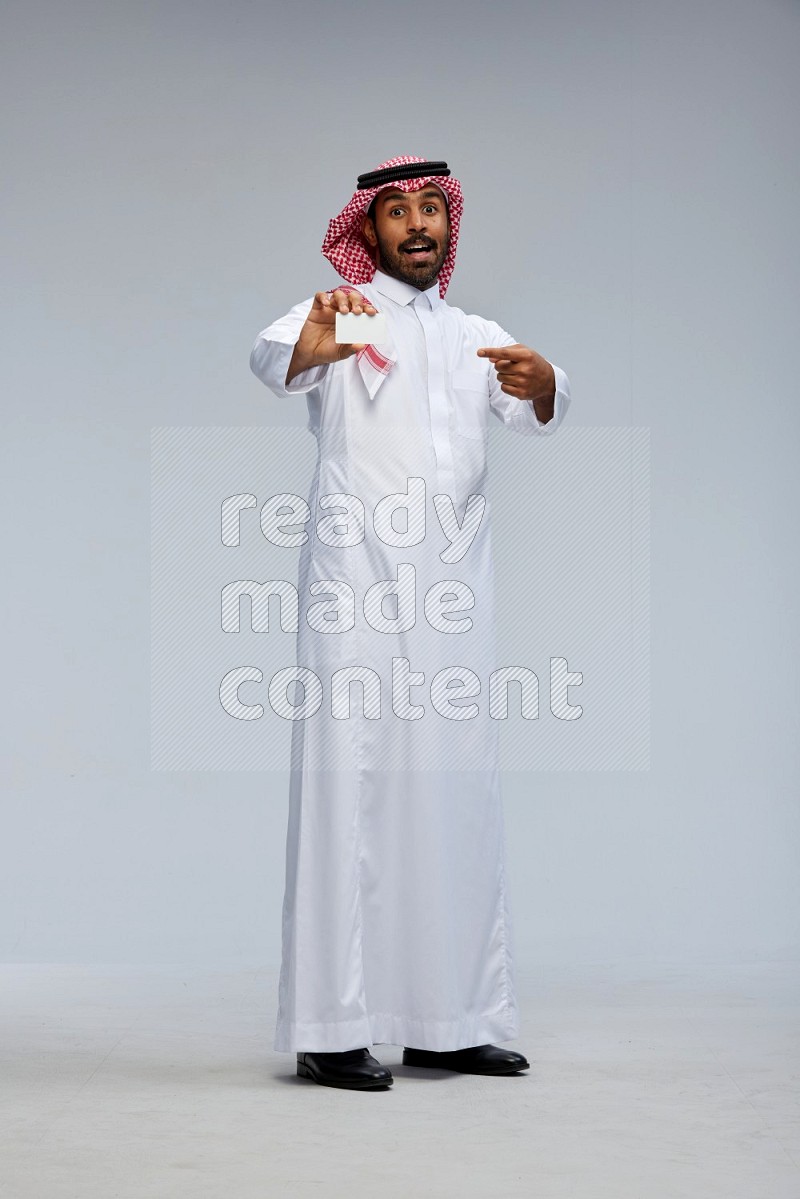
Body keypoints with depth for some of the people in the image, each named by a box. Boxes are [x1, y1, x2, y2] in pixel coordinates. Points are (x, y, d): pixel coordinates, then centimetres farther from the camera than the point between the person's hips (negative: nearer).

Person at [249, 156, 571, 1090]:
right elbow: (270, 357, -17)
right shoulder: (340, 316, 6)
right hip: (357, 593, -5)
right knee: (351, 793, -8)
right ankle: (333, 1030, -6)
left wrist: (540, 383, -24)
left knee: (457, 799, 6)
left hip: (455, 597, 5)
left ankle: (447, 1021, 14)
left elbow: (539, 413, 1)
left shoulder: (478, 337, 20)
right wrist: (311, 344, -41)